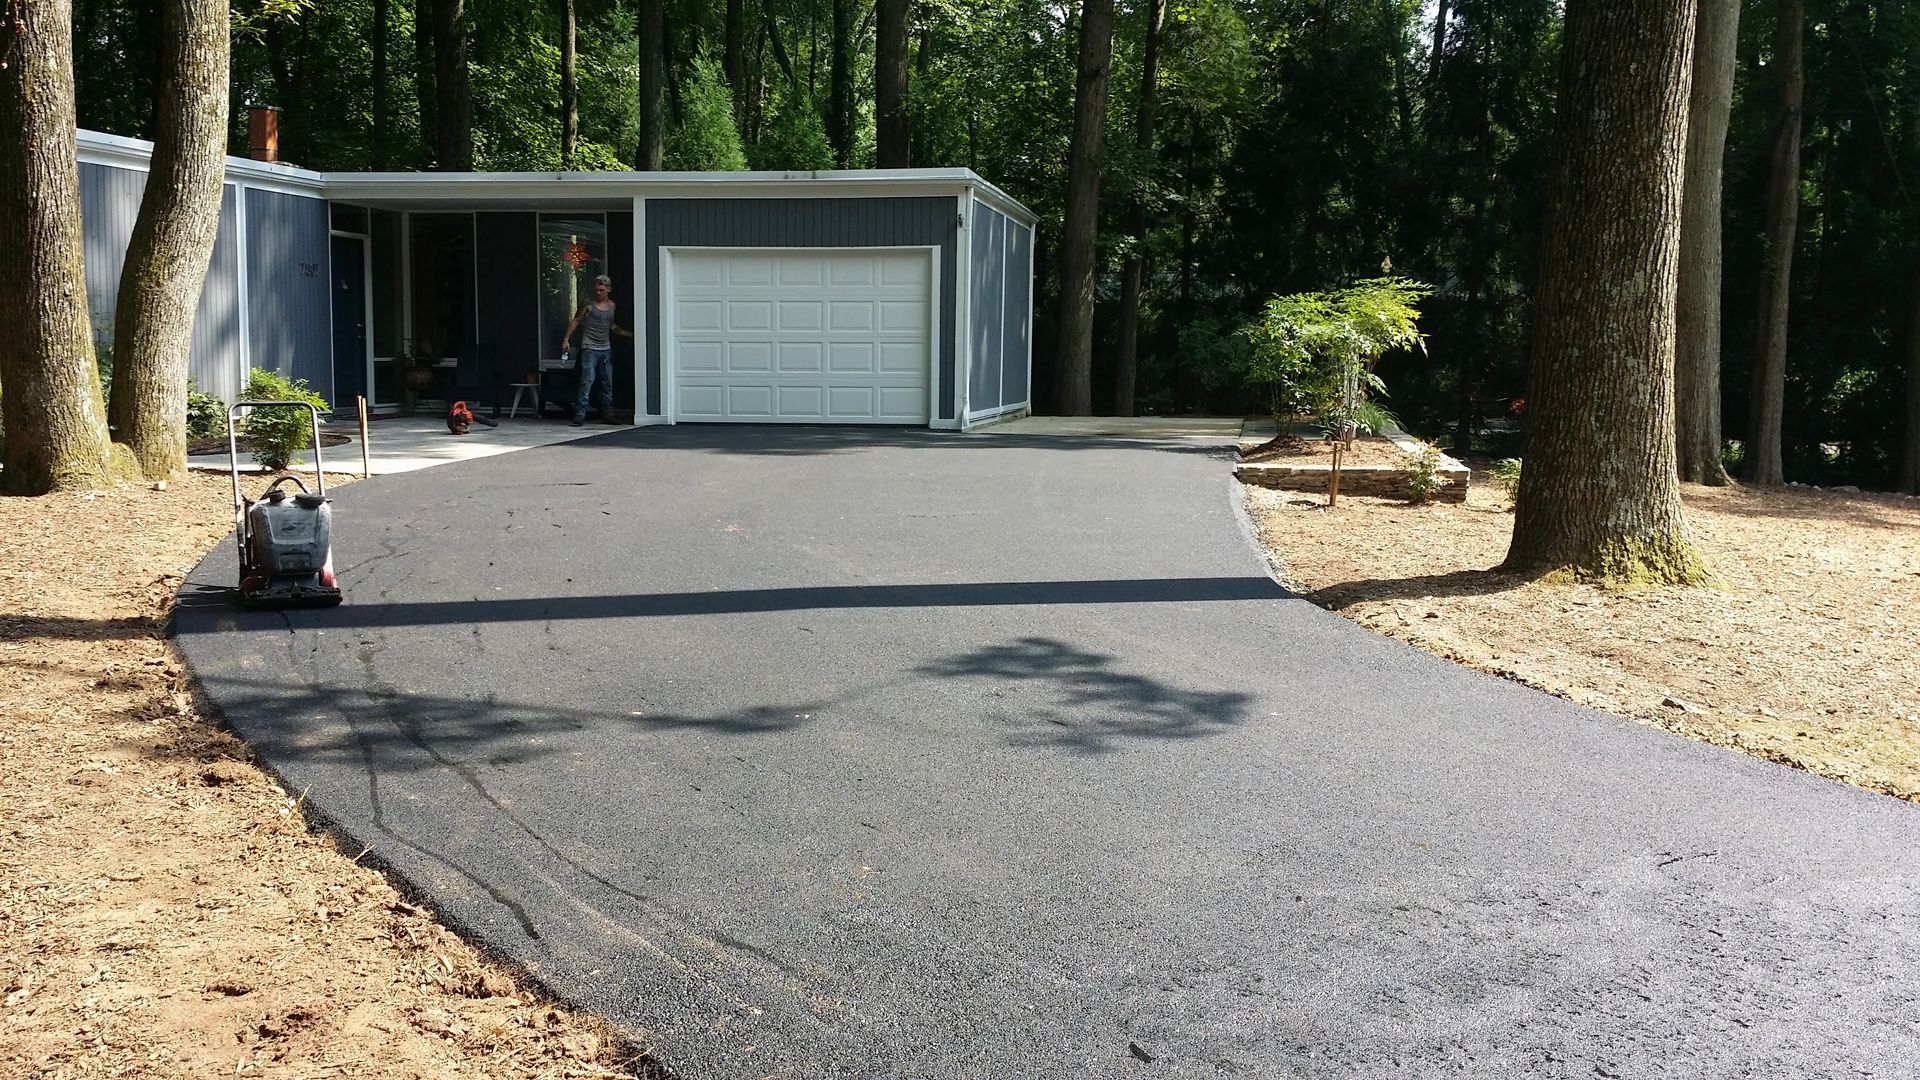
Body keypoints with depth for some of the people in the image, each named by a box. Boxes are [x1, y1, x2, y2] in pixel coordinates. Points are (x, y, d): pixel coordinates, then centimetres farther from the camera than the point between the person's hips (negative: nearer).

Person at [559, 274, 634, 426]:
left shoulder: (612, 306, 11)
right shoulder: (588, 304, -4)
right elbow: (576, 321, -1)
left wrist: (631, 334, 21)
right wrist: (566, 339, -9)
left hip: (606, 349, 6)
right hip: (590, 349, -6)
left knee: (607, 384, 10)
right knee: (587, 381, -14)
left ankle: (607, 414, 18)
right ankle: (580, 414, -14)